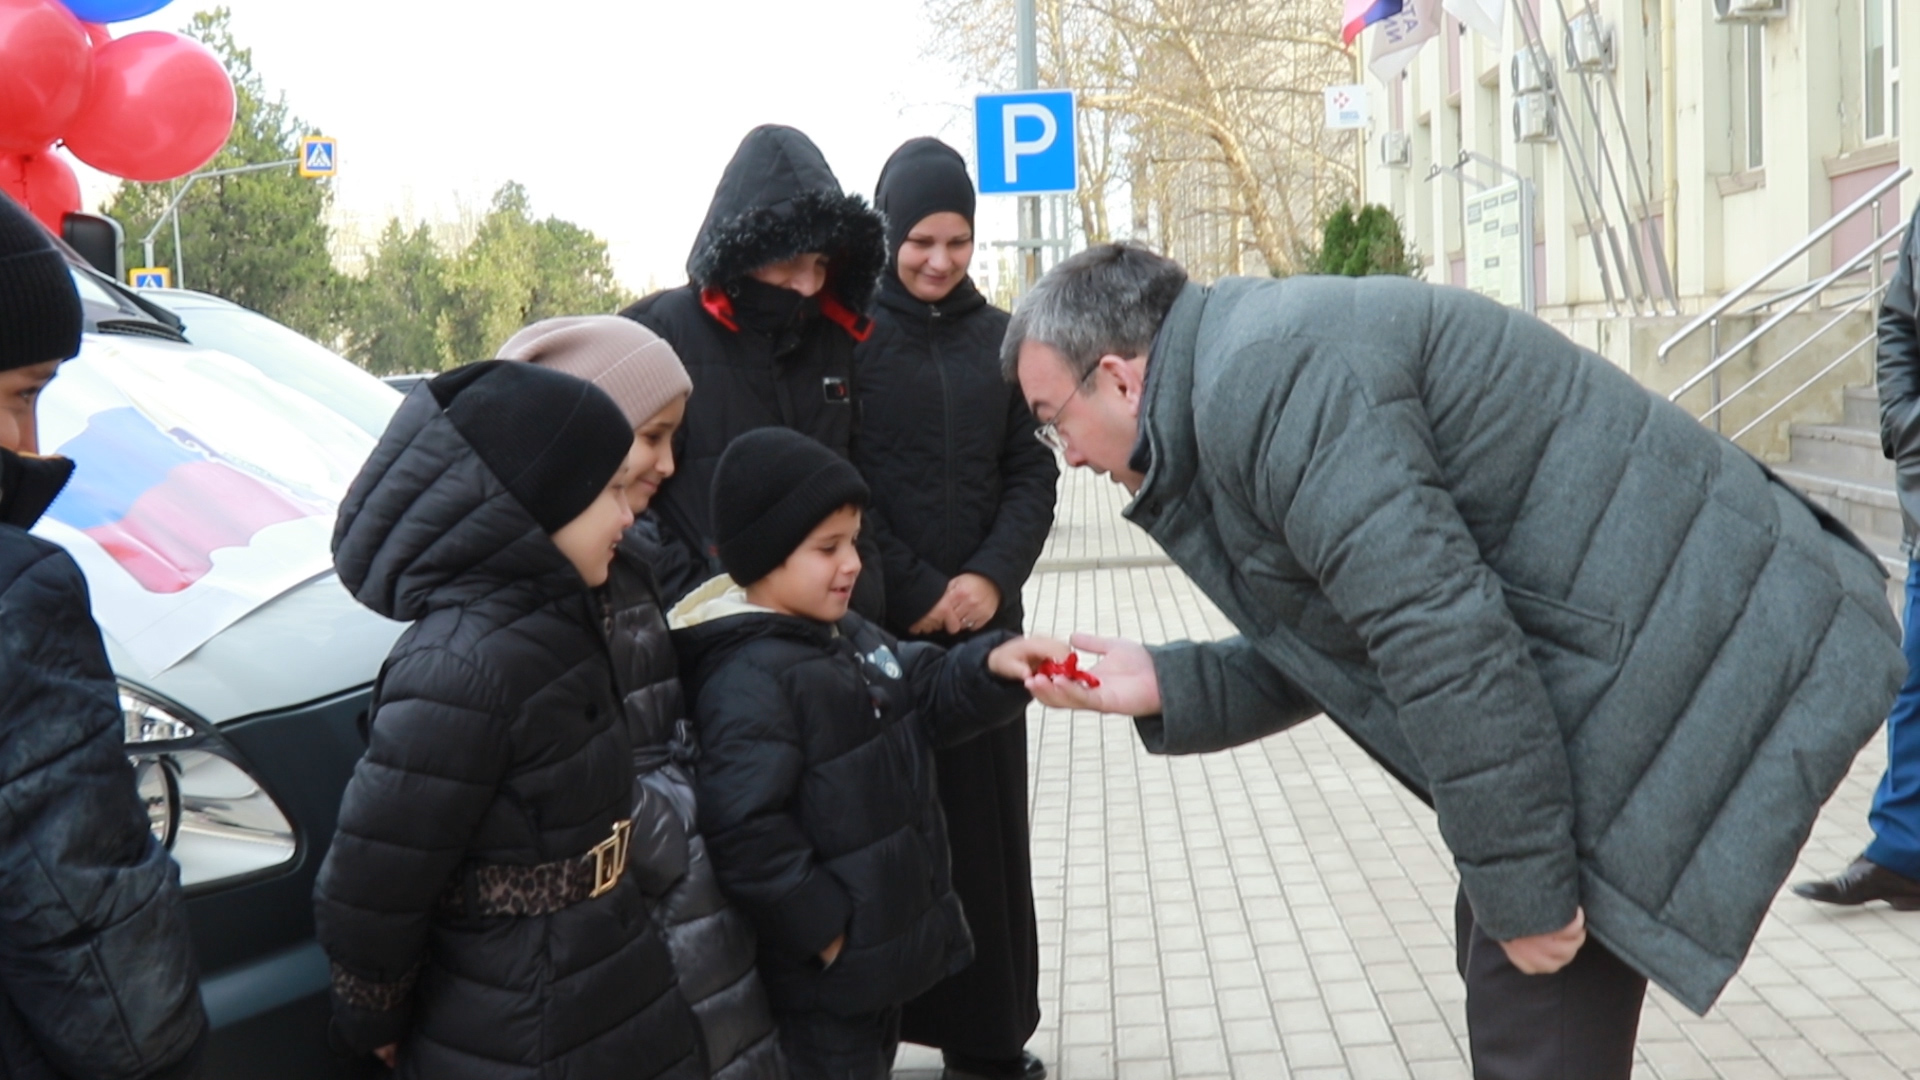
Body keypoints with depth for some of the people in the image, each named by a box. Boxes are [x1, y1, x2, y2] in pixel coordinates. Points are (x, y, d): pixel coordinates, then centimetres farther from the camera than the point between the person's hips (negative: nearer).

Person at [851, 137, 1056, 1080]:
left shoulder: (997, 337, 10)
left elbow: (1031, 472, 8)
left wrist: (991, 576, -7)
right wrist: (913, 592, -11)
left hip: (983, 618, 4)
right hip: (878, 622, -3)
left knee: (985, 822, 6)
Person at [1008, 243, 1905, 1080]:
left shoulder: (1262, 379, -20)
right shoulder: (1259, 368, 14)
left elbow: (1442, 636, -26)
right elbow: (1348, 645, 17)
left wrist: (1522, 889, -19)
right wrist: (1163, 687, 6)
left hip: (1689, 657, -11)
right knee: (1502, 965, 20)